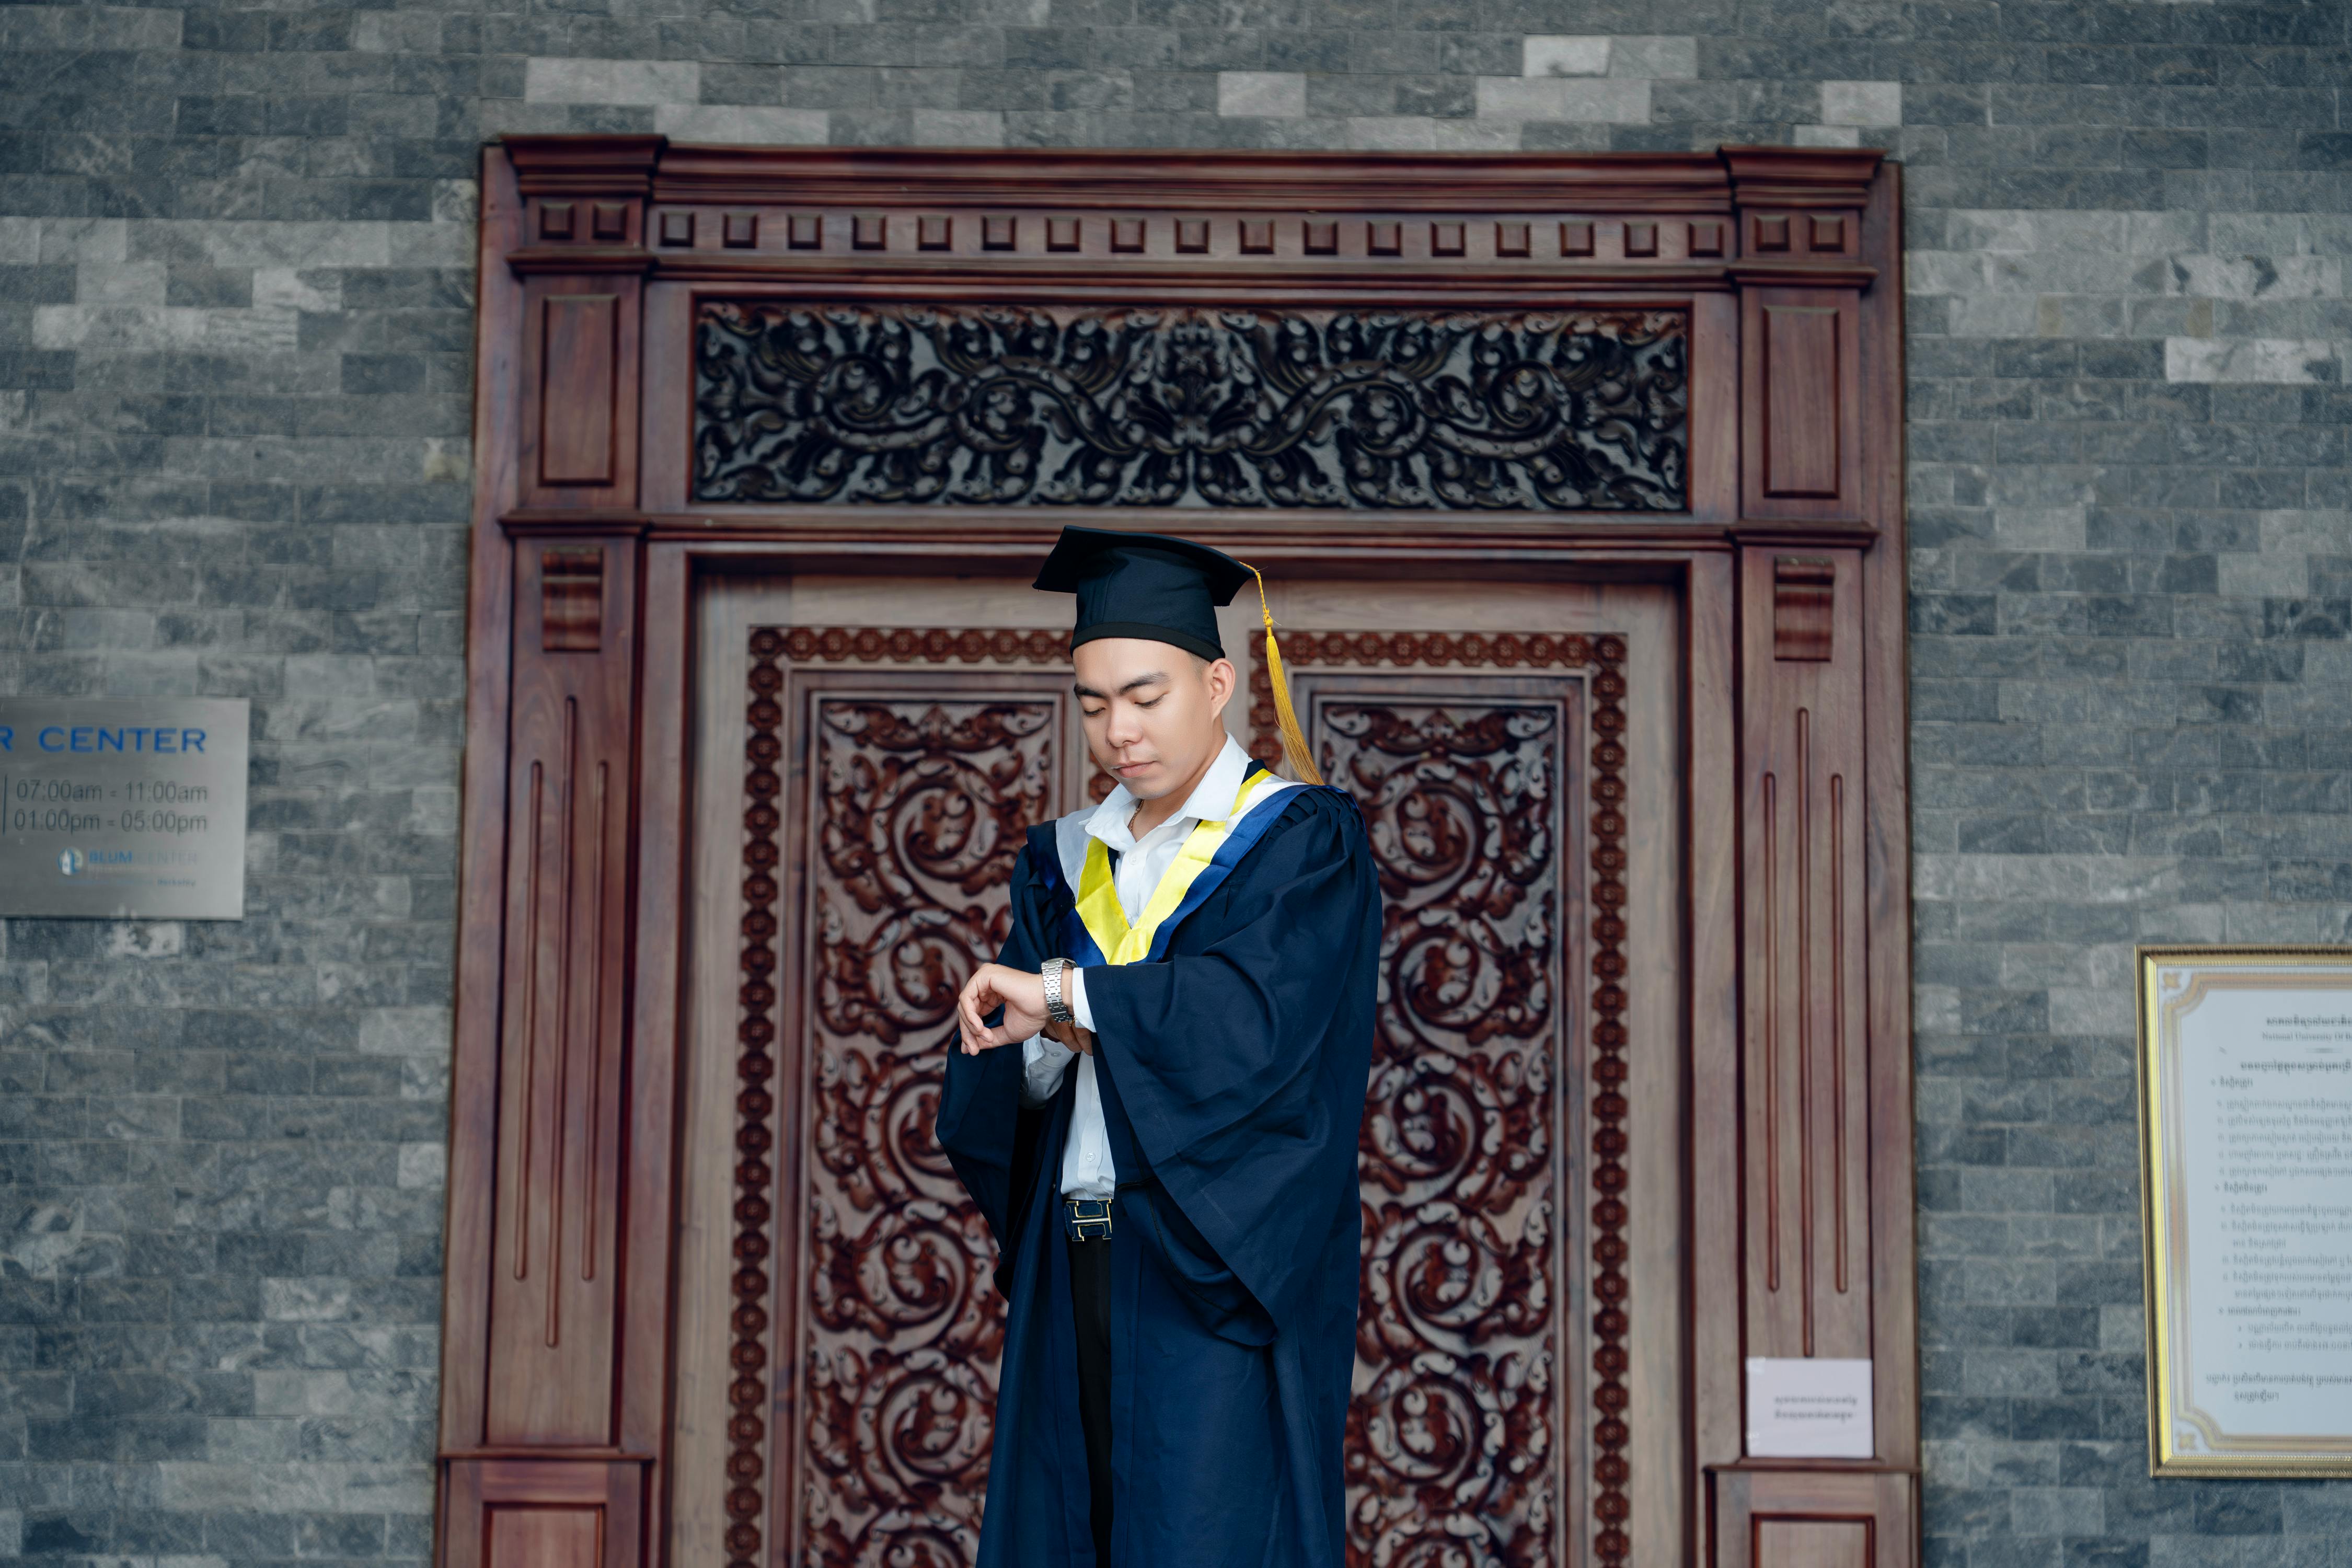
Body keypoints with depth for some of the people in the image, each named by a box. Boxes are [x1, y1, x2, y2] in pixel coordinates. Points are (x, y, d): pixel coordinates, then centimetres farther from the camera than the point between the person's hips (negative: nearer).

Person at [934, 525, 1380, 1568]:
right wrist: (1054, 1033, -12)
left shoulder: (1301, 843, -2)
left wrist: (1065, 991, -13)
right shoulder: (1064, 861, 15)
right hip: (1072, 1277, 6)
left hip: (1215, 1275, -5)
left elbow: (1259, 1021, -19)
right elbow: (985, 1083, 10)